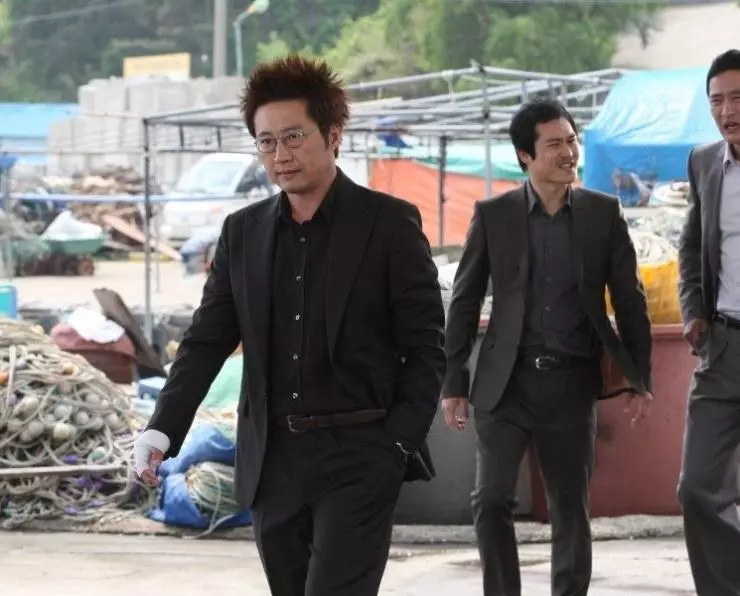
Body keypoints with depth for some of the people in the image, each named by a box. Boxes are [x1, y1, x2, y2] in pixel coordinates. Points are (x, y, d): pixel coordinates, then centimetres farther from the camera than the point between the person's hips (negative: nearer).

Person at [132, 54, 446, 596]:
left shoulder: (389, 222, -4)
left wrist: (401, 442, -13)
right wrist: (163, 429, -6)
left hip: (360, 457, -5)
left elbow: (425, 345, -4)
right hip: (273, 461, 5)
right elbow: (207, 340, 8)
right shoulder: (243, 232, 9)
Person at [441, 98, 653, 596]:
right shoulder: (493, 216, 1)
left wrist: (640, 380, 3)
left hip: (572, 383, 1)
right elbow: (465, 302, 5)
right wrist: (454, 383, 2)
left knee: (572, 509, 6)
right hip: (507, 381, 0)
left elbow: (630, 300, 6)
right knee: (492, 500, -7)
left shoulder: (604, 213, 3)